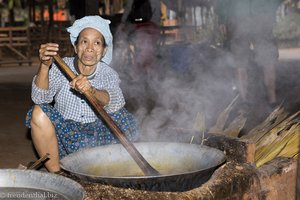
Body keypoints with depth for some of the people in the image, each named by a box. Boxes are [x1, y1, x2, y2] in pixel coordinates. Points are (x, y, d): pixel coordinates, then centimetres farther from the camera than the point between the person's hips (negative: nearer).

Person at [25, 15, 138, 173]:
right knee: (39, 113, -25)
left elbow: (115, 103, -30)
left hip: (95, 139, 1)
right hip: (63, 135, -1)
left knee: (121, 118, -21)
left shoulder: (109, 74, -8)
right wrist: (44, 66, -42)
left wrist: (92, 91, -52)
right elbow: (39, 98, -24)